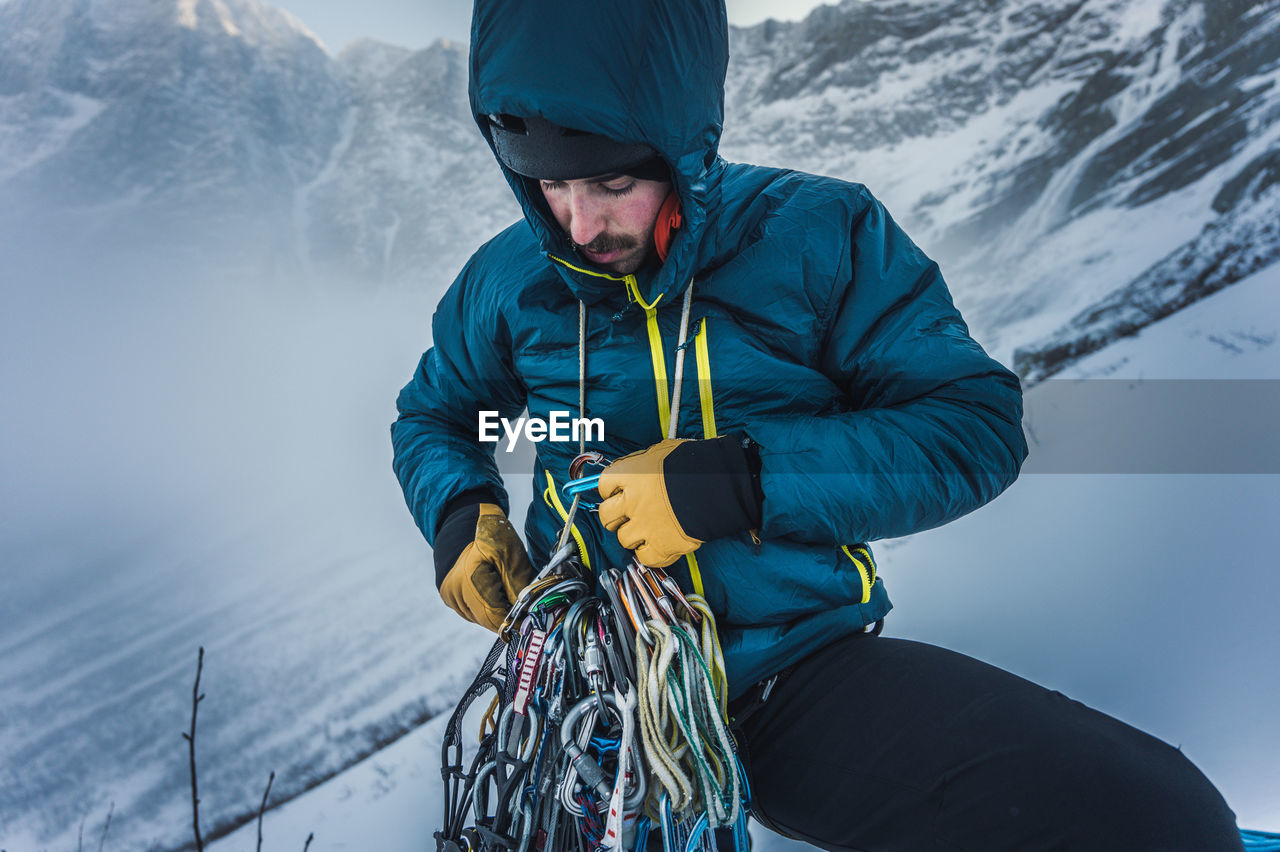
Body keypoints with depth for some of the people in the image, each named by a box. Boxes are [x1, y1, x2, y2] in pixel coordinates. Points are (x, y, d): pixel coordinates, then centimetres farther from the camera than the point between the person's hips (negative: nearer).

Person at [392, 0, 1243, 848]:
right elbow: (431, 416, 21)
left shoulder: (817, 235, -5)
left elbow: (977, 425, -9)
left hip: (803, 669, -1)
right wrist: (461, 512, -2)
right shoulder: (509, 278, 3)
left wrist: (739, 483, -20)